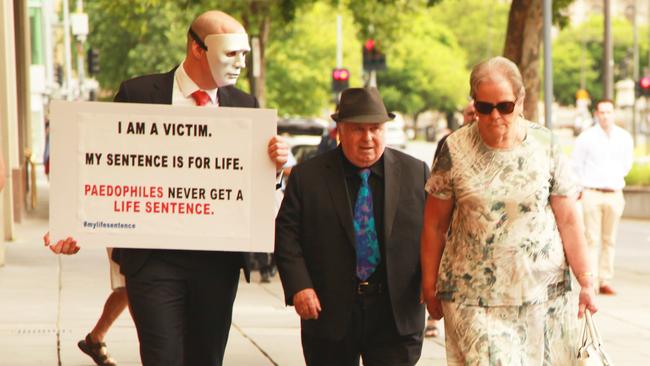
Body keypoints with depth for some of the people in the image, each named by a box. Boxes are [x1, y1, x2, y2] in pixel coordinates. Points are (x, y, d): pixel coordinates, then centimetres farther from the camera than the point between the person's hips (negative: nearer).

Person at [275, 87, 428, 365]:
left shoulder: (416, 173, 5)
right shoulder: (306, 176, 2)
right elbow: (286, 235, 0)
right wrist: (298, 287, -12)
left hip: (397, 314, 0)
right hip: (329, 312, 0)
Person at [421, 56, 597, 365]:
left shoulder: (545, 145, 0)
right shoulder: (454, 151, -3)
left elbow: (568, 221, 2)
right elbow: (434, 226, 4)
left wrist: (586, 282, -1)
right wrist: (429, 287, 5)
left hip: (543, 292, 2)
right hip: (474, 299, -1)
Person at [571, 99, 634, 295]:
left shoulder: (624, 137, 5)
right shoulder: (586, 137, -3)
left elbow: (627, 161, 22)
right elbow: (575, 165, 6)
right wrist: (580, 188, 9)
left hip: (614, 194, 3)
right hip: (591, 194, -3)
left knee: (609, 240, 4)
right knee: (592, 239, -7)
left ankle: (605, 281, 8)